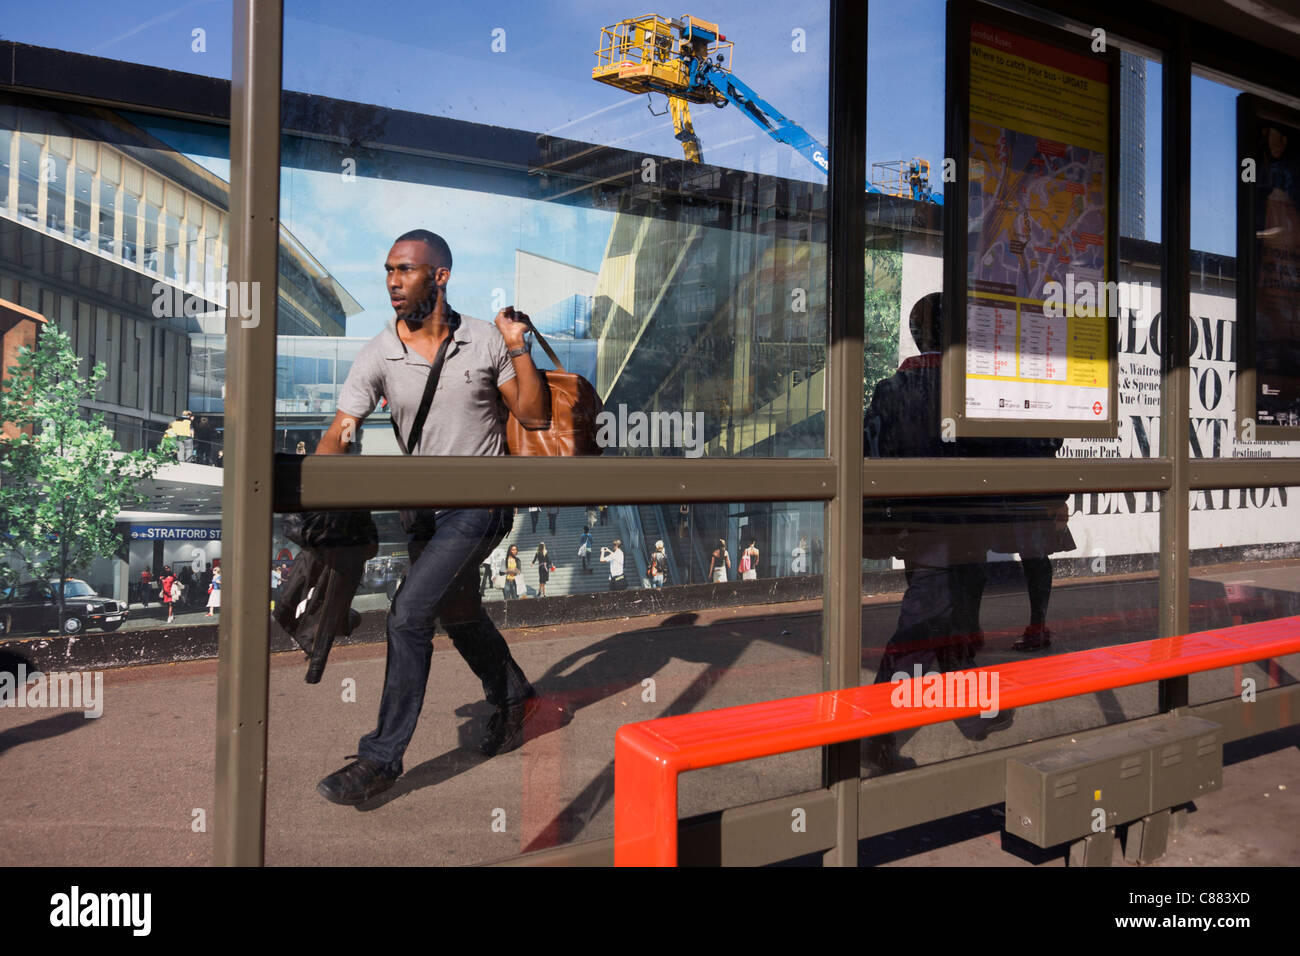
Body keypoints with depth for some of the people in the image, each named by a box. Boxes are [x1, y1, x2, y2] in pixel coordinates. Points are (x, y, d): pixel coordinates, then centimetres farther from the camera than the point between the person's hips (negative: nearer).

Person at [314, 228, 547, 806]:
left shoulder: (485, 341, -7)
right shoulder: (378, 356, -4)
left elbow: (534, 416, -4)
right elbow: (340, 433, -11)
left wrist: (518, 349, -14)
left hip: (480, 503, -5)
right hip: (423, 505, 5)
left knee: (408, 615, -16)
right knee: (458, 614, 21)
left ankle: (382, 758, -3)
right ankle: (513, 698, 47)